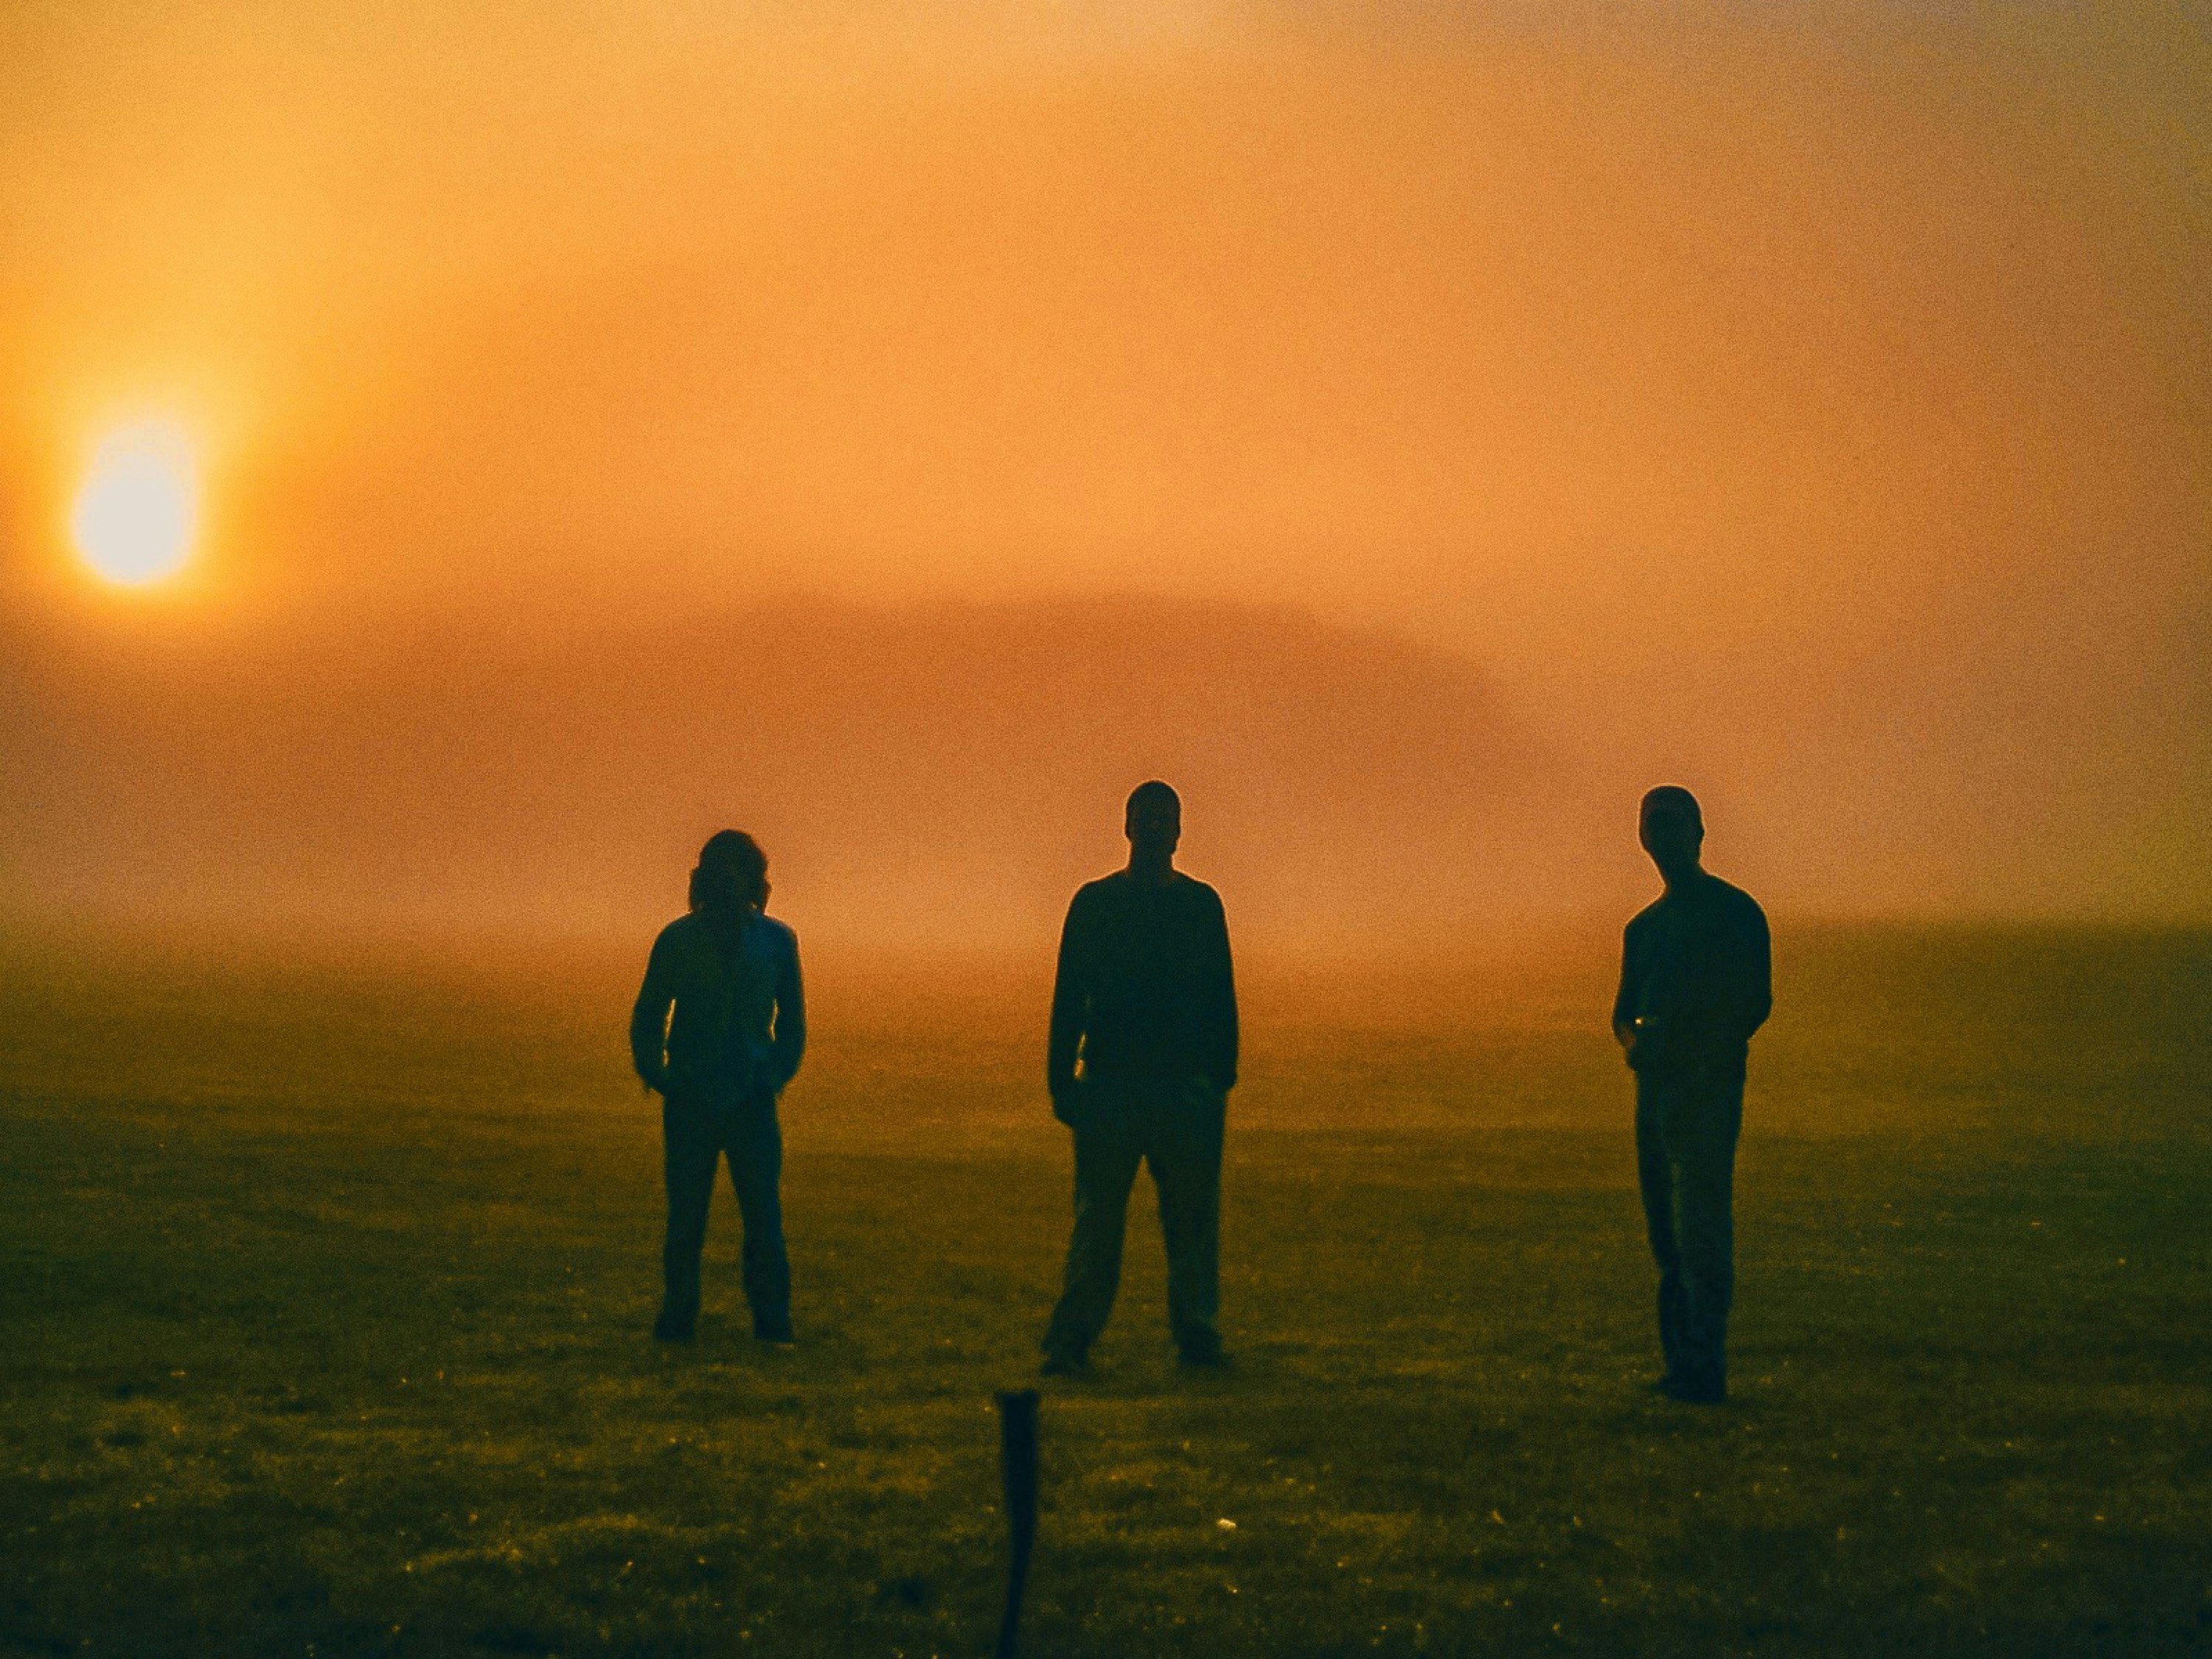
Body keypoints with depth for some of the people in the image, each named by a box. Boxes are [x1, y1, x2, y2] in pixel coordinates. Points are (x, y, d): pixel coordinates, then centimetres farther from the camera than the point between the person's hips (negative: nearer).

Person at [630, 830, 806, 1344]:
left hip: (753, 1102, 1)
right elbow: (648, 1018, 11)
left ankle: (772, 1320, 2)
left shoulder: (777, 941, 6)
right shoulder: (678, 940, 3)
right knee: (685, 1214, -1)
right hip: (691, 1102, 0)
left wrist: (776, 1076, 4)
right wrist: (659, 1078, 0)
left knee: (764, 1214, -4)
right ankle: (677, 1316, 8)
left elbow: (792, 1019, 16)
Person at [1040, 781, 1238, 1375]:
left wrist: (1222, 1077, 2)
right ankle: (1071, 1340, -2)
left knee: (1192, 1217, 1)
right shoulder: (1094, 902, 8)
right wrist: (1061, 1081, -1)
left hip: (1188, 1087, 1)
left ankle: (1196, 1333, 7)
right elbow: (1068, 995, 6)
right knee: (1097, 1217, -3)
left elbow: (1222, 997, 10)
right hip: (1107, 1080, -1)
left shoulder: (1202, 903, 10)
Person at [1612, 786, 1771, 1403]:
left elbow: (1755, 1004, -8)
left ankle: (1705, 1366, -17)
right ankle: (1682, 1361, 10)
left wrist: (1708, 1053, -21)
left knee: (1700, 1221, -14)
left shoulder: (1735, 912, -1)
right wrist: (1633, 1039, -4)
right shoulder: (1644, 926, 20)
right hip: (1656, 1085, 7)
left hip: (1709, 1083, -7)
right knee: (1665, 1227, 7)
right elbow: (1624, 1010, 19)